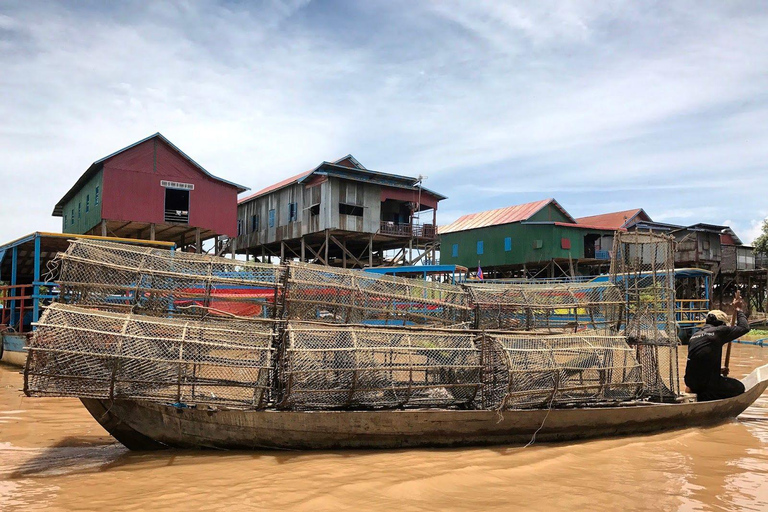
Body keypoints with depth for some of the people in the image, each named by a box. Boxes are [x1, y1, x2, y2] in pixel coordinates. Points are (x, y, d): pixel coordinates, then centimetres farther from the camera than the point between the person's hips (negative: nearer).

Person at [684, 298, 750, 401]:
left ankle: (703, 395, 9)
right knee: (739, 388, 13)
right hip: (707, 382, -8)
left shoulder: (694, 336, 13)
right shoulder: (718, 331, -6)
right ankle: (707, 397, -4)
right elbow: (744, 327, 5)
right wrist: (738, 309, 19)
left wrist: (718, 370, 19)